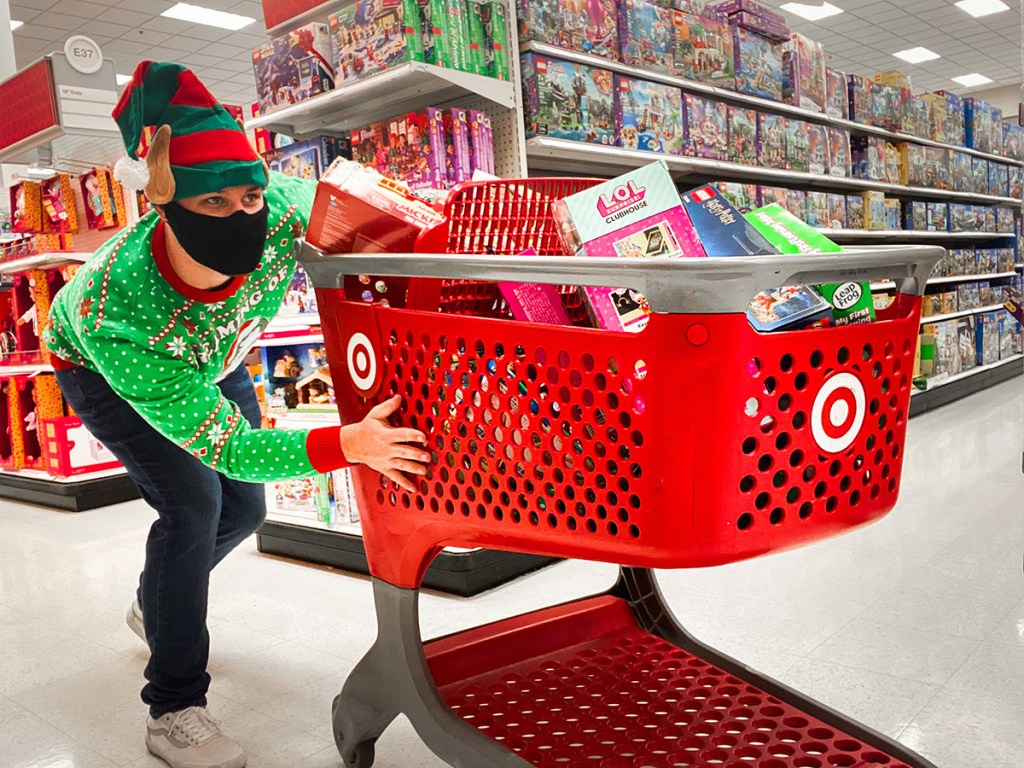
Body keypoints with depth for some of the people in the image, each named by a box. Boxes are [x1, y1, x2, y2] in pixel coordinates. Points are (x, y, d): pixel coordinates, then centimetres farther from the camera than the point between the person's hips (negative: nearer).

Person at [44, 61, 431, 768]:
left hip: (208, 357, 5)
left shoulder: (282, 209, -38)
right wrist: (343, 445, -56)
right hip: (104, 370, -5)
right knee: (193, 500, -22)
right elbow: (228, 445, -42)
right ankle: (174, 709, -3)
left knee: (243, 508, 8)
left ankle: (157, 607, 40)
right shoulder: (113, 317, -46)